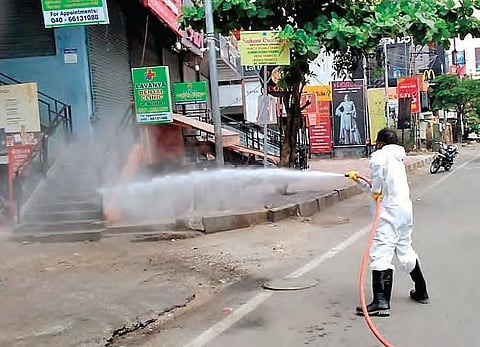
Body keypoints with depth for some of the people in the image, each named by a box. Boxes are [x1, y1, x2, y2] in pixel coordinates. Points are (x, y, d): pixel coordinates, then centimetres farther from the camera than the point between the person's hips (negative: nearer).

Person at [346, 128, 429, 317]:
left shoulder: (381, 155, -2)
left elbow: (378, 163, -30)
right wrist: (360, 181, 32)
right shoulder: (398, 160, 25)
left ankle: (381, 302, -19)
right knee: (405, 250, 22)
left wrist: (376, 190, -19)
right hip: (405, 208, 10)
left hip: (390, 211, -10)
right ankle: (421, 292, 34)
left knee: (380, 253, -12)